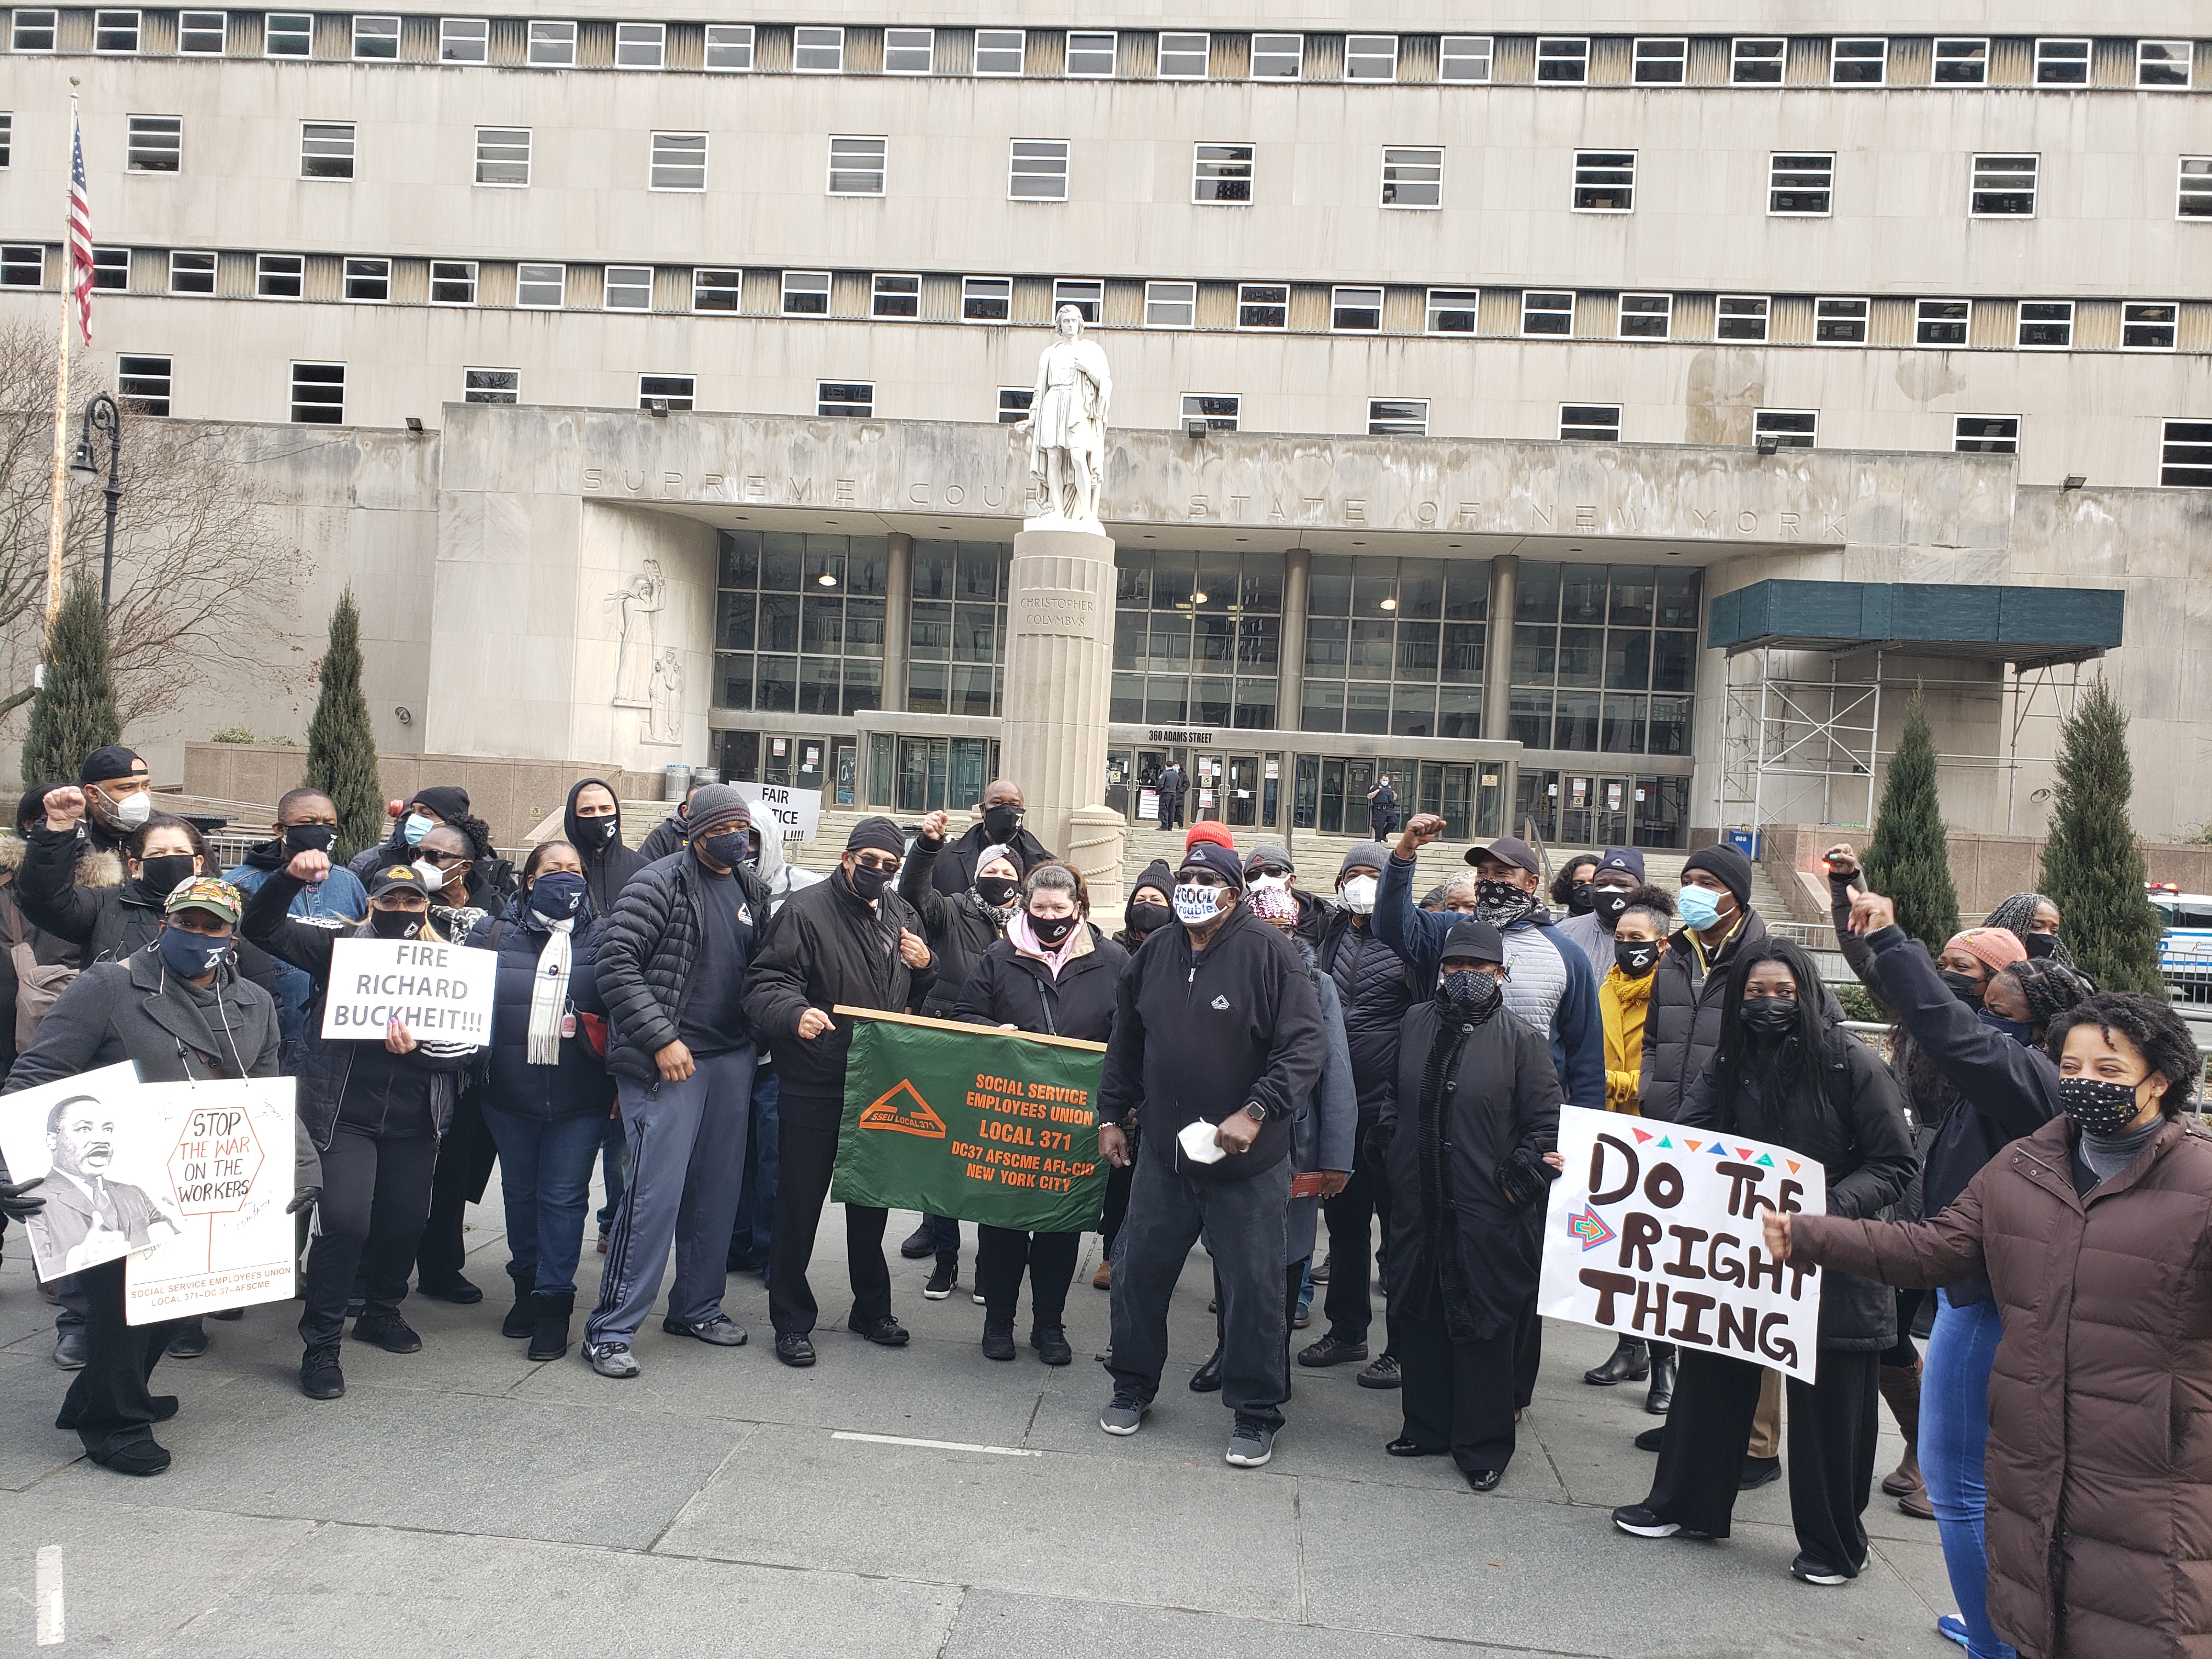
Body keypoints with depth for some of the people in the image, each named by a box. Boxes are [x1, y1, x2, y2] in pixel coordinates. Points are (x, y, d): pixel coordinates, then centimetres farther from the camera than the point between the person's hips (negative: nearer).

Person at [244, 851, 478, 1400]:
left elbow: (468, 1045, -3)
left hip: (415, 1119, 3)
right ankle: (320, 1344, 1)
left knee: (406, 1220, 13)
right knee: (345, 1218, -16)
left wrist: (418, 1049, -21)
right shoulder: (340, 949, 2)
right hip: (347, 1114, -2)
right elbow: (261, 926, -5)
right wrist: (289, 878, -21)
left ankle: (381, 1312, 41)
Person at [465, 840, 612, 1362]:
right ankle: (527, 1286, 32)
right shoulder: (493, 934, 7)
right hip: (510, 1090, 2)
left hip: (580, 1096, -2)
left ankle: (554, 1300, 10)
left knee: (564, 1196, 0)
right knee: (520, 1192, 15)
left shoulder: (602, 937, 4)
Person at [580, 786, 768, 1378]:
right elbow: (615, 963, -13)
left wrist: (761, 1031, 7)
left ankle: (696, 1306, 29)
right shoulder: (659, 883, -8)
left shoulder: (753, 890, 12)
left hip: (732, 1058, 7)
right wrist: (661, 1038, -17)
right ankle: (610, 1329, 3)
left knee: (718, 1189, 13)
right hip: (667, 1061, -7)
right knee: (656, 1190, -8)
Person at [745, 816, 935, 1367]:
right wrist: (796, 1013, -37)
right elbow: (765, 986, -17)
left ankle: (872, 1310, 32)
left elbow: (925, 1000, 19)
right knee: (799, 1204, 2)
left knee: (871, 1202, 18)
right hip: (815, 1089, -6)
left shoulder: (903, 915, 9)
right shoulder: (806, 910, -10)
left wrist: (925, 966, -3)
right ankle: (792, 1320, 16)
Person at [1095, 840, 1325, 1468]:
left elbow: (1306, 1046, -15)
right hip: (1163, 1153, 5)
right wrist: (1112, 1115, 15)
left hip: (1246, 1161, -5)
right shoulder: (1154, 954, 5)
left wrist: (1255, 1112, -24)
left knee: (1253, 1289, 4)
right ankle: (1133, 1388, 34)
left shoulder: (1268, 952, -12)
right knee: (1138, 1272, 13)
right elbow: (1125, 1044, 17)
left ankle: (1256, 1416, 21)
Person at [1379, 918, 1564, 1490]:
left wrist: (1517, 1183, -10)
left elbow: (1545, 1126, -5)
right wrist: (1390, 1148, 10)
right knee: (1419, 1319, 14)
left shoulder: (1522, 1039, -6)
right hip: (1417, 1207, 5)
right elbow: (1393, 1099, 21)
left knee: (1484, 1330, 3)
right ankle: (1426, 1427, 29)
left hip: (1487, 1215, -5)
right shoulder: (1415, 1025, 8)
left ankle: (1484, 1446, 17)